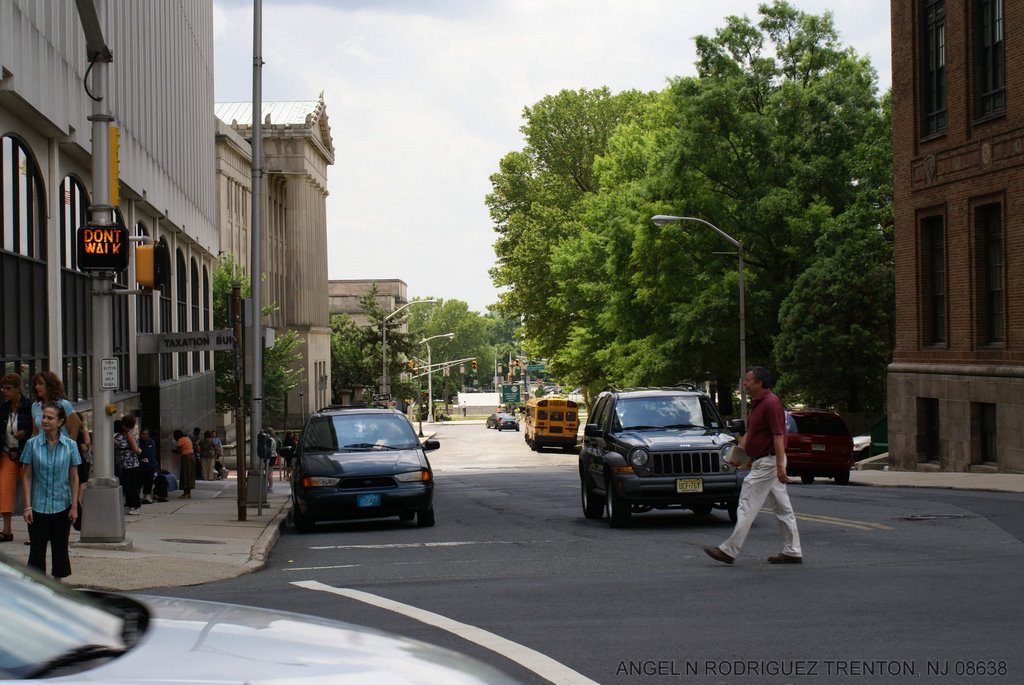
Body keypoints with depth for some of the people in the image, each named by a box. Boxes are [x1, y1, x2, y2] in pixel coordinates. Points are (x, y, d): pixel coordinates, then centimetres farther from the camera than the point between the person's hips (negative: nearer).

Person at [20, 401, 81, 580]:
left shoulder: (70, 445, -2)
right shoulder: (32, 444, -4)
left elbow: (74, 478, 2)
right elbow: (27, 476, -2)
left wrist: (74, 506, -2)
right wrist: (27, 506, -7)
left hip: (62, 506, 1)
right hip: (38, 506, -1)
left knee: (60, 547, 9)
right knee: (37, 548, 0)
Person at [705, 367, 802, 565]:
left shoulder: (771, 403, -17)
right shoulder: (756, 403, 15)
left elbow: (779, 436, -22)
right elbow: (750, 431, 25)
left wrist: (780, 466, -26)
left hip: (768, 463, -10)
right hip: (762, 462, 10)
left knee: (747, 506, -8)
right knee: (782, 508, 10)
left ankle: (729, 550, -7)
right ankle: (792, 552, 13)